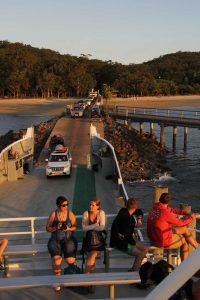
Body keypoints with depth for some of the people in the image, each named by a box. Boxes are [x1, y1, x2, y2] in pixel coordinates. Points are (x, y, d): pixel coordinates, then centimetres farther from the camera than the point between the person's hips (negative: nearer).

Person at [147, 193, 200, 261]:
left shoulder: (155, 207, -4)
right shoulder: (165, 213, -28)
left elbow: (172, 210, 9)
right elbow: (181, 223, -14)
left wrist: (186, 213, 2)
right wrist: (192, 217, 2)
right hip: (163, 241, -8)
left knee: (185, 229, 15)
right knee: (185, 241, 19)